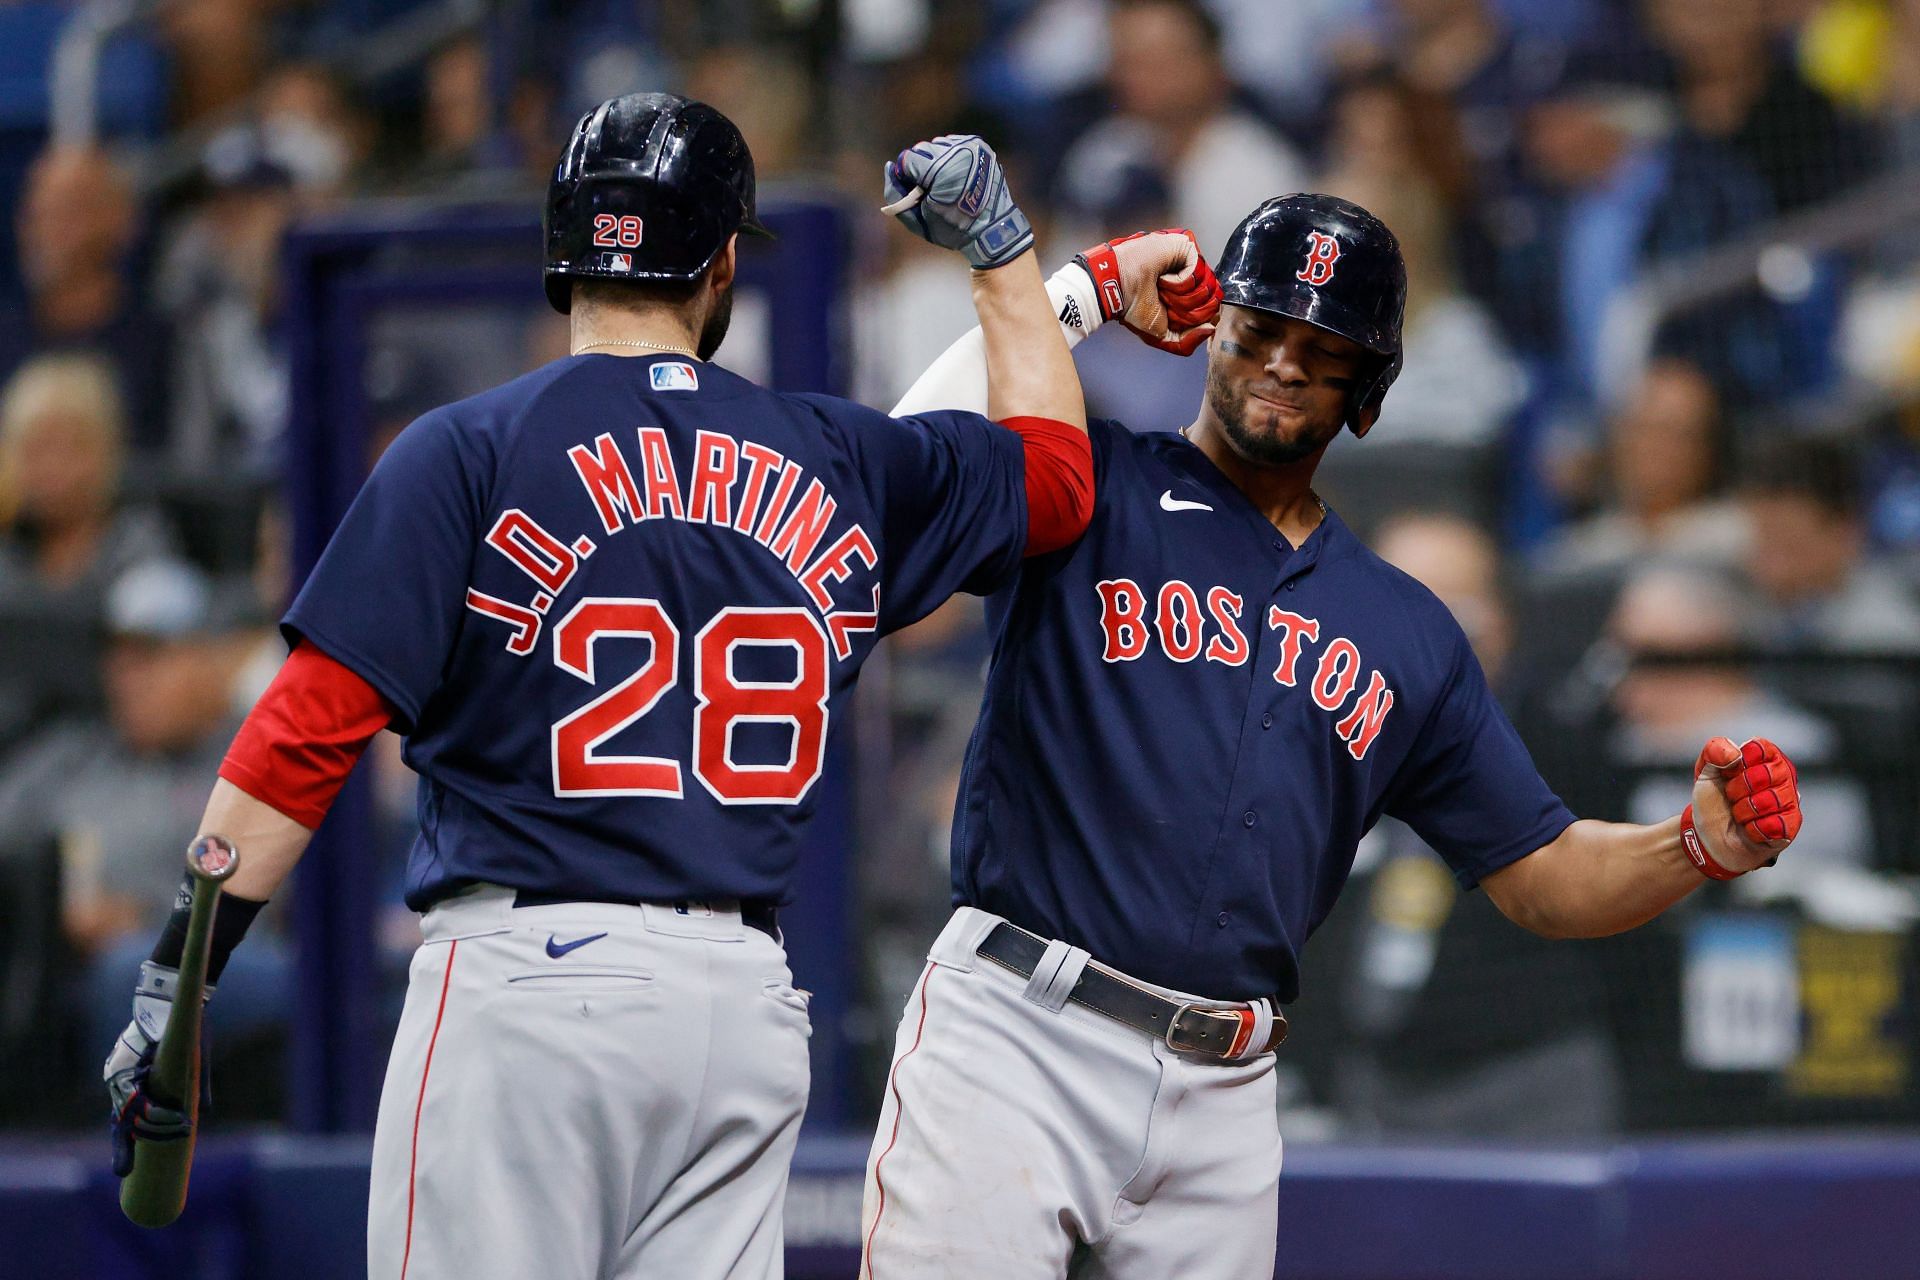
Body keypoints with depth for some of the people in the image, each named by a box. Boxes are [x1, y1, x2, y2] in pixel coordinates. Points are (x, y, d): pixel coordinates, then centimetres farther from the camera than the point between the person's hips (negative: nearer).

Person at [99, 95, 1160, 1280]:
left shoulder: (467, 452, -1)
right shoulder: (835, 465, 11)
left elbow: (309, 732, -8)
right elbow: (1055, 467, 30)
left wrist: (174, 986, -6)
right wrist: (998, 241, 39)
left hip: (526, 975, -4)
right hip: (748, 1002, 4)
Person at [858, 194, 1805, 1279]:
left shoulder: (1408, 637, 19)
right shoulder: (1087, 493, 6)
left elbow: (1539, 878, 19)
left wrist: (1704, 845, -1)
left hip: (1224, 1103, 5)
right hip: (1016, 1035, -4)